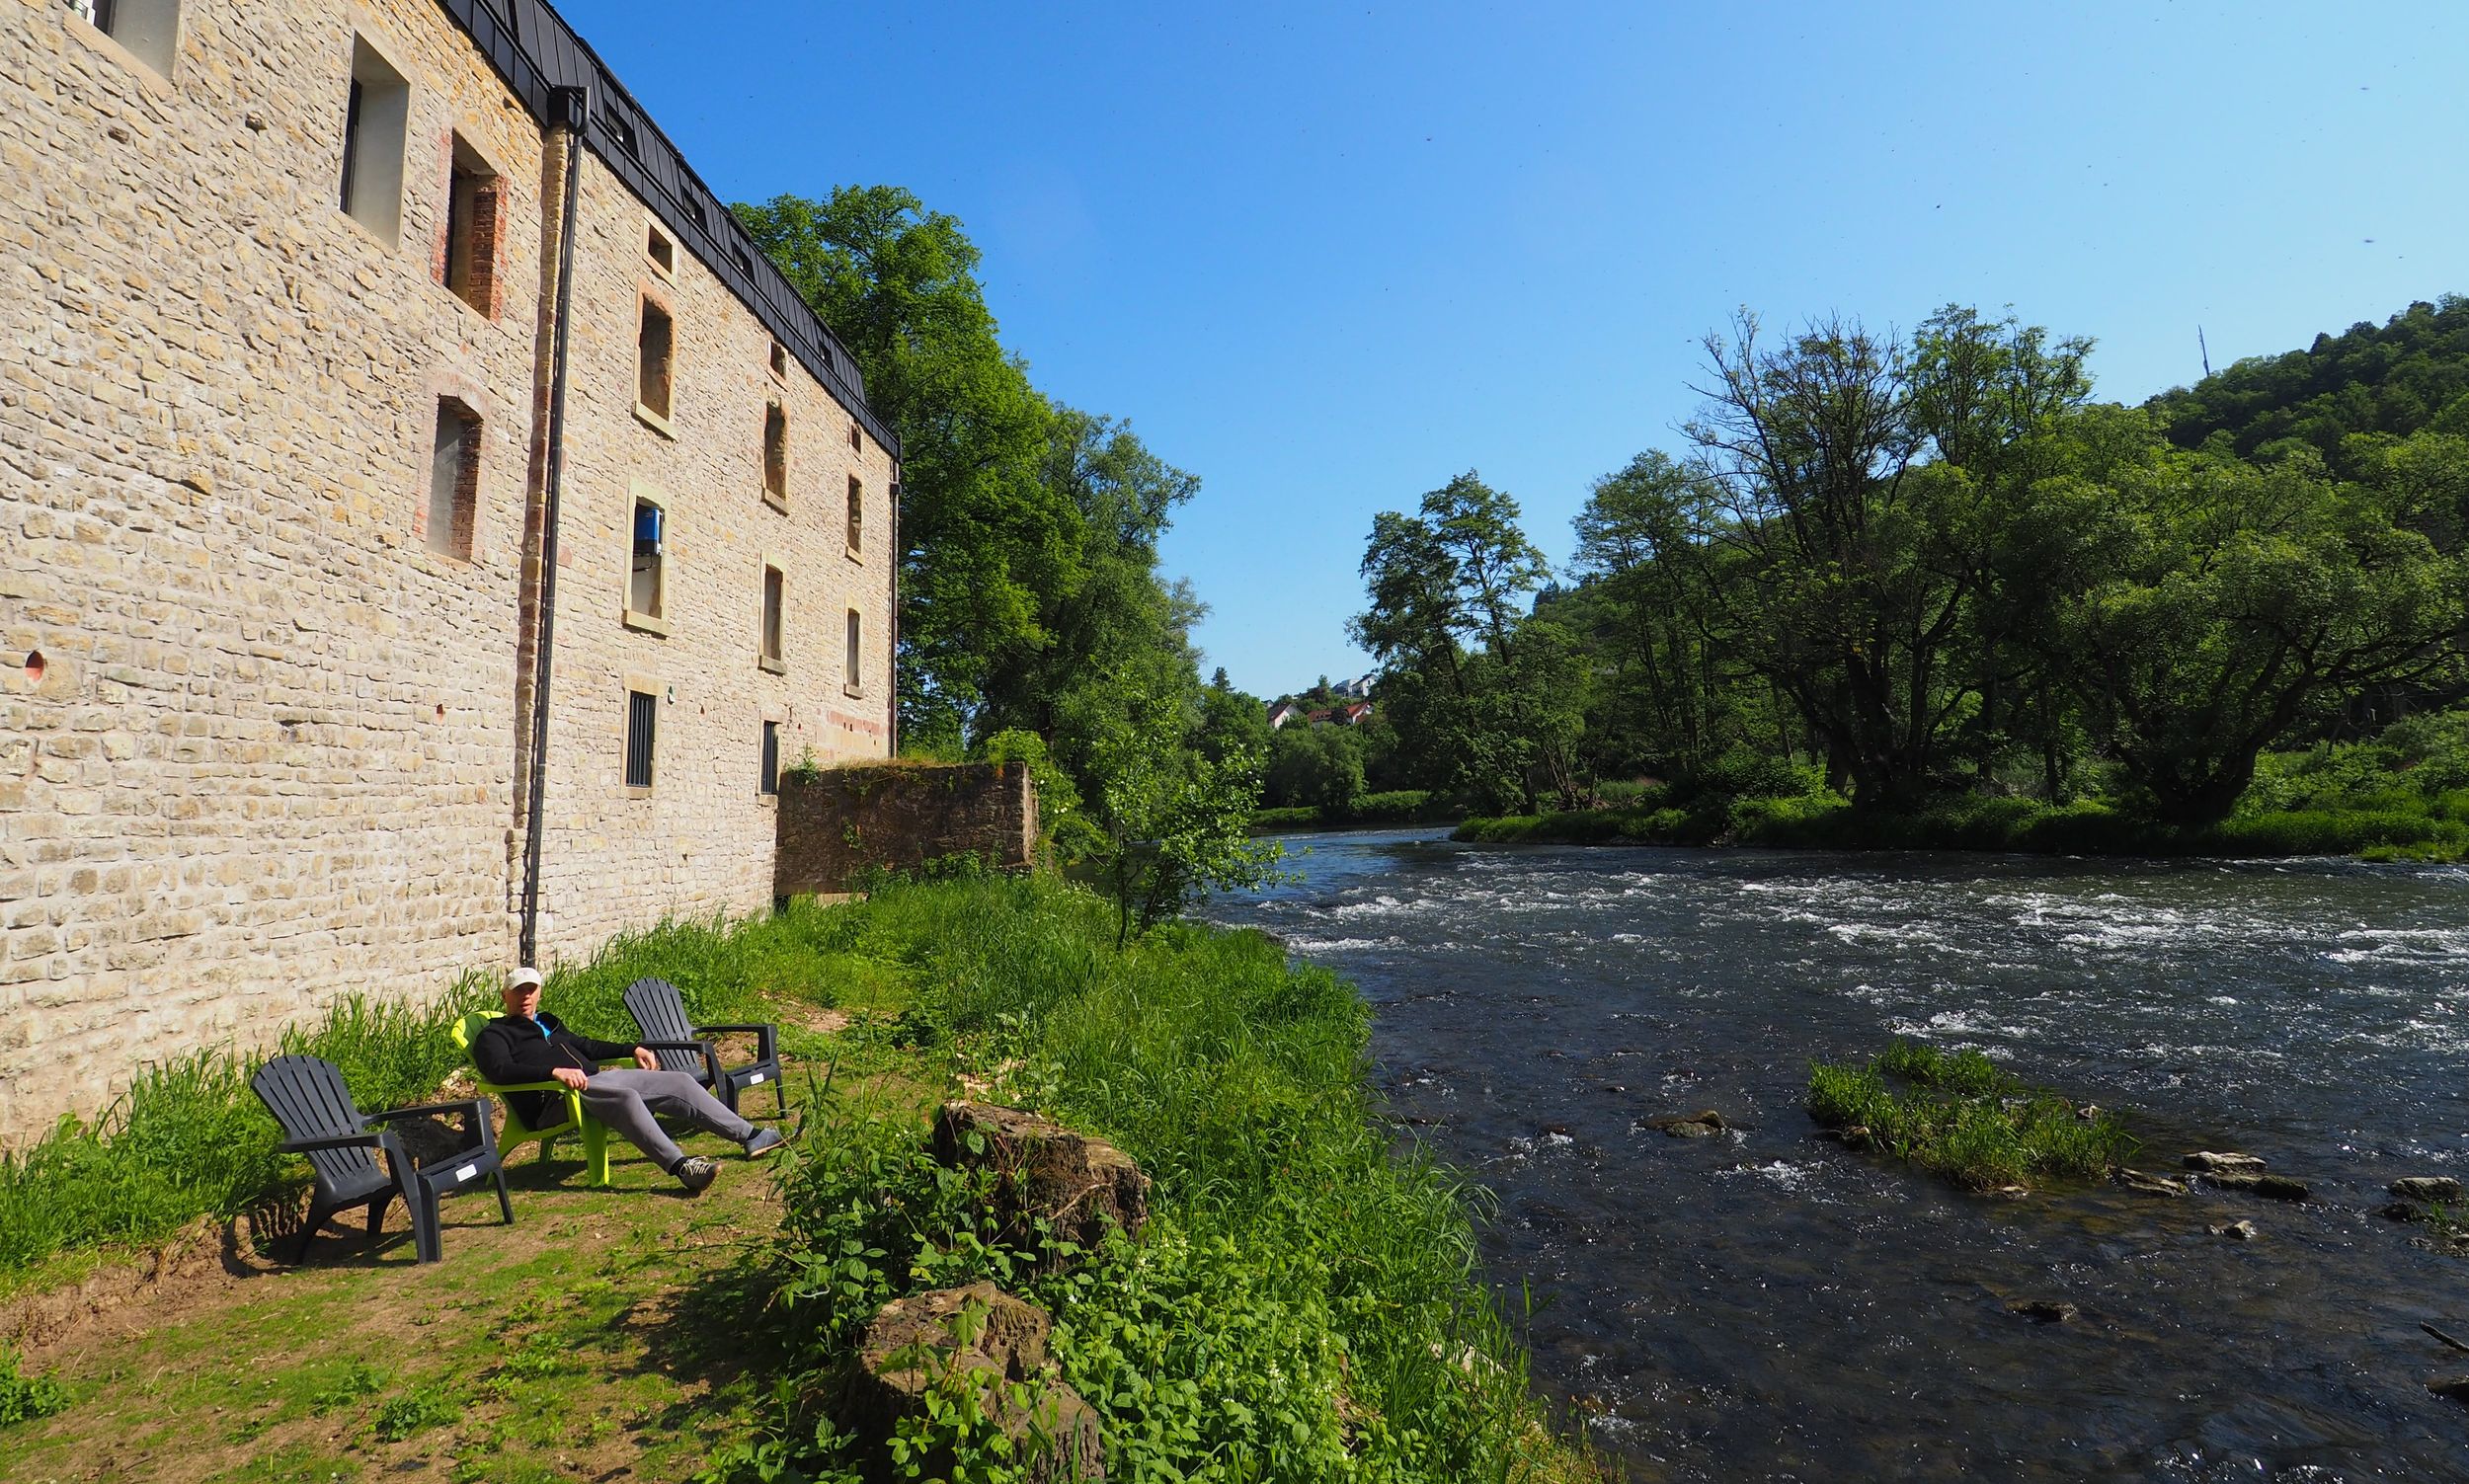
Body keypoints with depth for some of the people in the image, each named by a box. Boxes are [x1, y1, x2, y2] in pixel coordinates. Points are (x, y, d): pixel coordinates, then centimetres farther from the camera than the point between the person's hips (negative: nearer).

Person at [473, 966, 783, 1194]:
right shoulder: (494, 1035, 6)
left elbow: (586, 1046, 38)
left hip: (595, 1079, 8)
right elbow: (501, 1071, -15)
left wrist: (633, 1049, 25)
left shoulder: (547, 1022, 30)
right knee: (626, 1097, -38)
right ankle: (682, 1167, -52)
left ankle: (749, 1136, -7)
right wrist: (554, 1072, -29)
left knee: (679, 1082, -5)